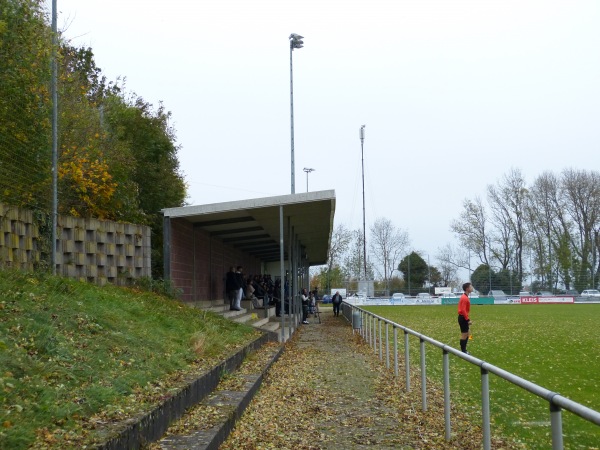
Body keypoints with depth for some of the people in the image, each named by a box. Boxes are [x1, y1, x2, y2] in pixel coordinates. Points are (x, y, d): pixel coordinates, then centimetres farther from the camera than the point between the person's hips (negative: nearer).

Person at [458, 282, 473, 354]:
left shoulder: (465, 297, 14)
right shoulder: (464, 298, -18)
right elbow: (463, 310, -23)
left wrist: (468, 318, 20)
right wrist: (468, 319, -22)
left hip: (464, 318, 10)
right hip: (463, 318, -10)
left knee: (466, 334, 15)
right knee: (464, 335, -4)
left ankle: (464, 350, 21)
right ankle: (463, 351, 1)